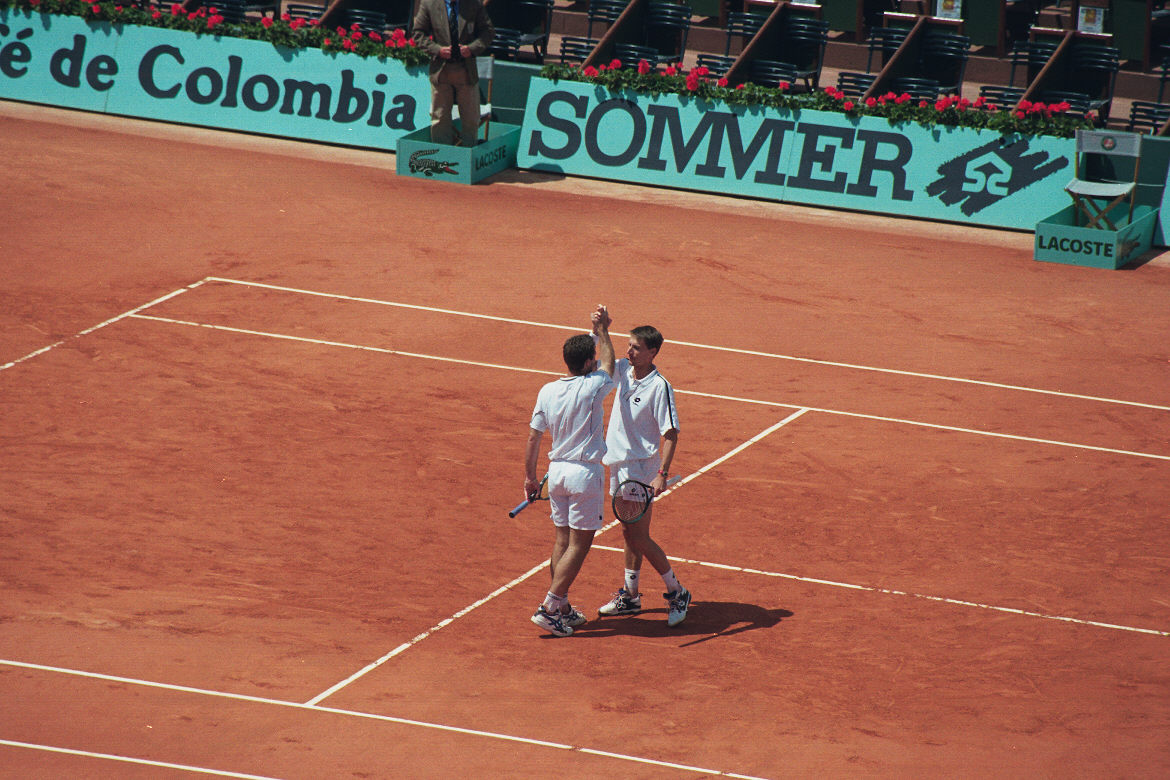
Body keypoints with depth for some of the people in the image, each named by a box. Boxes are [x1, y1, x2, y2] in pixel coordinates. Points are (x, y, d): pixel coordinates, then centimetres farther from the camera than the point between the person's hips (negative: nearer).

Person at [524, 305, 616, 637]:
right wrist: (602, 330, 20)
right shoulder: (592, 388, -15)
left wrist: (530, 477, 16)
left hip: (557, 470, 6)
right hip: (585, 472, -6)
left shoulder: (547, 392, 0)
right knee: (579, 545, 0)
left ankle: (562, 608, 19)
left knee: (562, 541, 13)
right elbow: (608, 362, 7)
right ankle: (549, 607, -5)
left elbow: (533, 438, 6)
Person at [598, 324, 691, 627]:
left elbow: (671, 434, -19)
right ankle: (630, 596, 24)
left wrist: (662, 474, -28)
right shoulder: (623, 371, 3)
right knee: (629, 534, 16)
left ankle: (677, 593, 7)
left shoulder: (660, 387, -18)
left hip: (641, 468, -8)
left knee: (639, 538, -6)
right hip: (620, 465, 8)